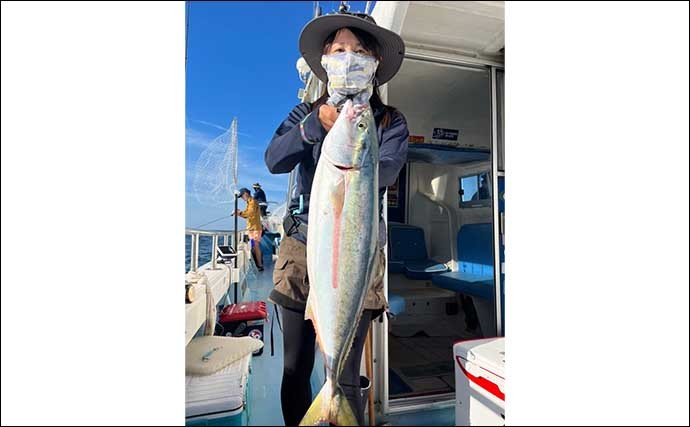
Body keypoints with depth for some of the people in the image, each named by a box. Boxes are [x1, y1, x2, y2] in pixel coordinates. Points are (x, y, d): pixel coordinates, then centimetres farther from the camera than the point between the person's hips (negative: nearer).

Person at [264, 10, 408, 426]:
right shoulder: (306, 113, 9)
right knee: (296, 369, 11)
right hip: (301, 249, 2)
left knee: (345, 377, 4)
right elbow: (274, 160, -8)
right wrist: (316, 123, -22)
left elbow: (385, 173, -16)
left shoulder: (390, 122, 3)